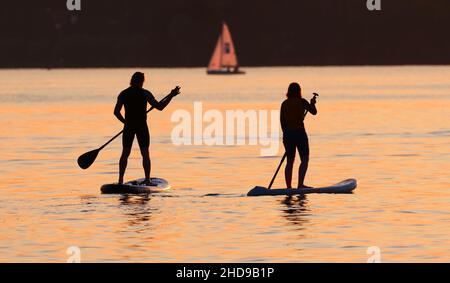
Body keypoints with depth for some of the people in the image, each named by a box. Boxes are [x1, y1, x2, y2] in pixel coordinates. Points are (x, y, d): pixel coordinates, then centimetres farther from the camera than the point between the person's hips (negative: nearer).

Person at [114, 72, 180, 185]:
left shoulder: (123, 94, 3)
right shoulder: (145, 93, -4)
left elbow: (116, 112, 1)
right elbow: (159, 107, -5)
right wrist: (171, 96, 4)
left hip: (128, 126, 2)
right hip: (142, 127, -2)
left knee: (125, 153, 9)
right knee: (145, 153, 4)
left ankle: (120, 180, 4)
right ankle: (147, 180, -2)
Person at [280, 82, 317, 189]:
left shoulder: (284, 103, 6)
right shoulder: (301, 101, -6)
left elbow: (282, 121, 8)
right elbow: (314, 112, 2)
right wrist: (312, 104, 22)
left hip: (288, 133, 5)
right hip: (299, 132, -5)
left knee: (290, 161, 11)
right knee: (305, 159, -1)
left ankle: (289, 187, 10)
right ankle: (300, 184, -15)